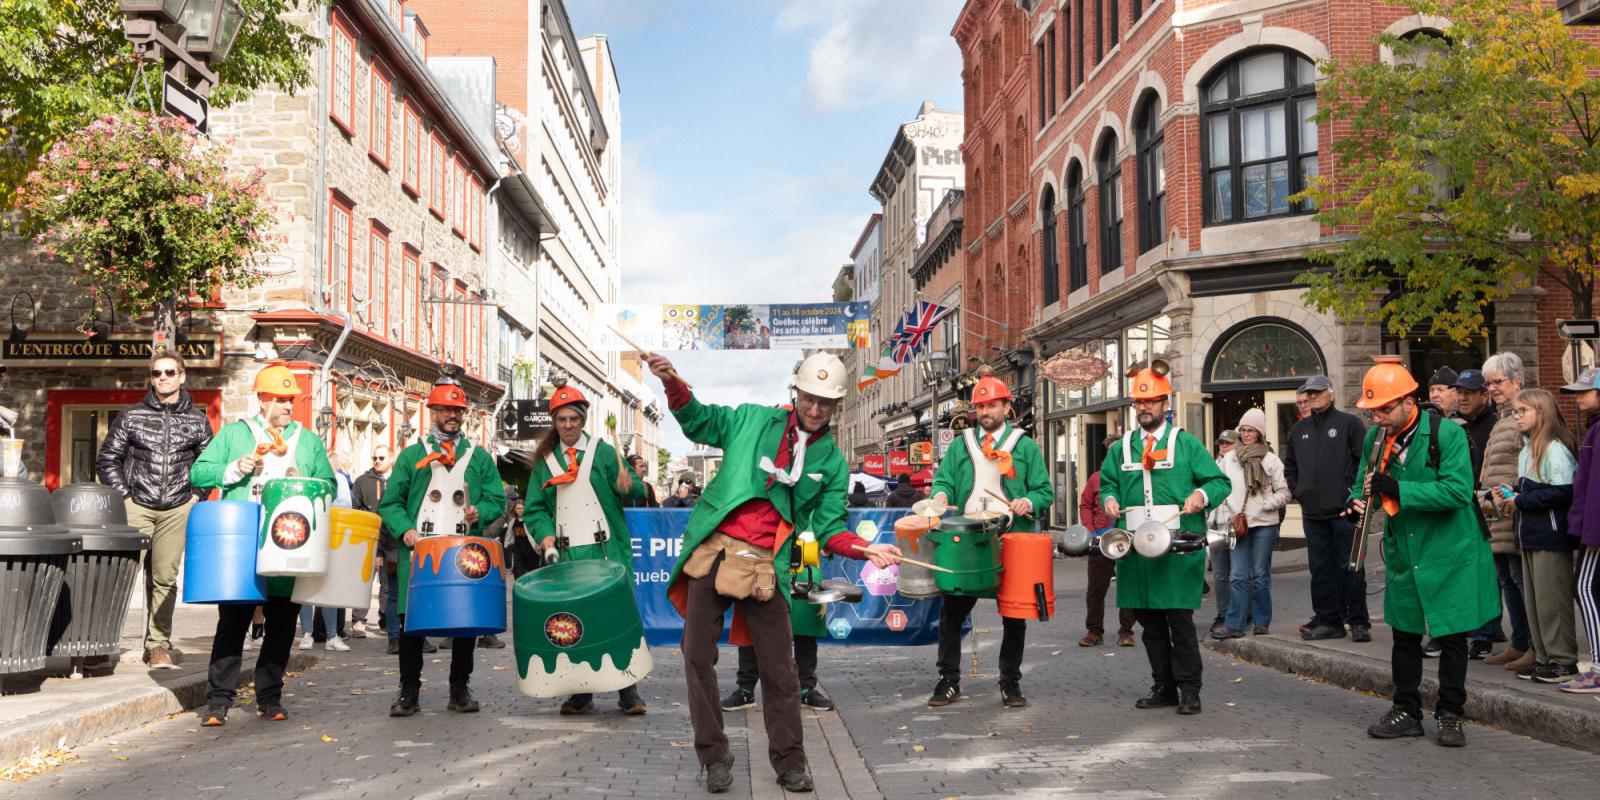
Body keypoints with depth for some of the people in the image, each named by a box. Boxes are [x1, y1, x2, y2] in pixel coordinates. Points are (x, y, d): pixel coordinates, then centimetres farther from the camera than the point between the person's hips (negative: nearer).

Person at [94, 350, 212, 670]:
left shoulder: (197, 420, 9)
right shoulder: (131, 416, 6)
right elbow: (106, 460, 7)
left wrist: (196, 496, 2)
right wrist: (124, 497, -1)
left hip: (177, 510, 1)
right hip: (137, 507, -1)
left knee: (165, 577, 2)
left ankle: (158, 645, 8)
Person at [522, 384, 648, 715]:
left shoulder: (603, 452, 7)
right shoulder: (545, 462, 13)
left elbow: (635, 490, 1)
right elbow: (534, 509, 12)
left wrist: (630, 486, -22)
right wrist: (544, 533, -7)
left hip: (606, 551, -2)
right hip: (567, 555, 2)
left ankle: (628, 693, 5)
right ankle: (581, 694, 12)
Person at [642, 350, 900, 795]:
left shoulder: (832, 463, 6)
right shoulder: (754, 420, 5)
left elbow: (829, 528, 6)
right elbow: (699, 421, 10)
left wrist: (865, 549, -12)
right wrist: (672, 383, -7)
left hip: (766, 566, 0)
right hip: (713, 551, 0)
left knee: (778, 667, 2)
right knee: (698, 655, 2)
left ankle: (789, 762, 17)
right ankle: (714, 757, 15)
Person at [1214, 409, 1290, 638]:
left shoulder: (1271, 460, 3)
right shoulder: (1228, 459, 10)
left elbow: (1283, 492, 4)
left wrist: (1265, 505, -11)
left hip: (1264, 524, -2)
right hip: (1237, 524, 2)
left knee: (1260, 574, 3)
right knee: (1238, 576, -2)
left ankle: (1261, 622, 14)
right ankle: (1234, 625, 0)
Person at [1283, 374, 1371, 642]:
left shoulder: (1349, 423, -1)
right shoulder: (1299, 429, 16)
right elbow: (1289, 465, 26)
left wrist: (1353, 489, -9)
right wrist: (1297, 490, 14)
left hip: (1344, 510, -5)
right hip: (1312, 512, 5)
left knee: (1350, 567, -3)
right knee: (1321, 569, 8)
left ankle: (1359, 622, 4)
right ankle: (1328, 620, 14)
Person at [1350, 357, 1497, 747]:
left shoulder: (1447, 434, -15)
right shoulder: (1374, 439, 1)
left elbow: (1458, 490, -25)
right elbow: (1363, 481, 14)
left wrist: (1397, 489, -29)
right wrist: (1359, 499, -10)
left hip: (1449, 553, -5)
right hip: (1404, 554, 5)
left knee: (1452, 637, 3)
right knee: (1404, 635, 11)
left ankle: (1450, 715, 17)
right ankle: (1407, 711, 23)